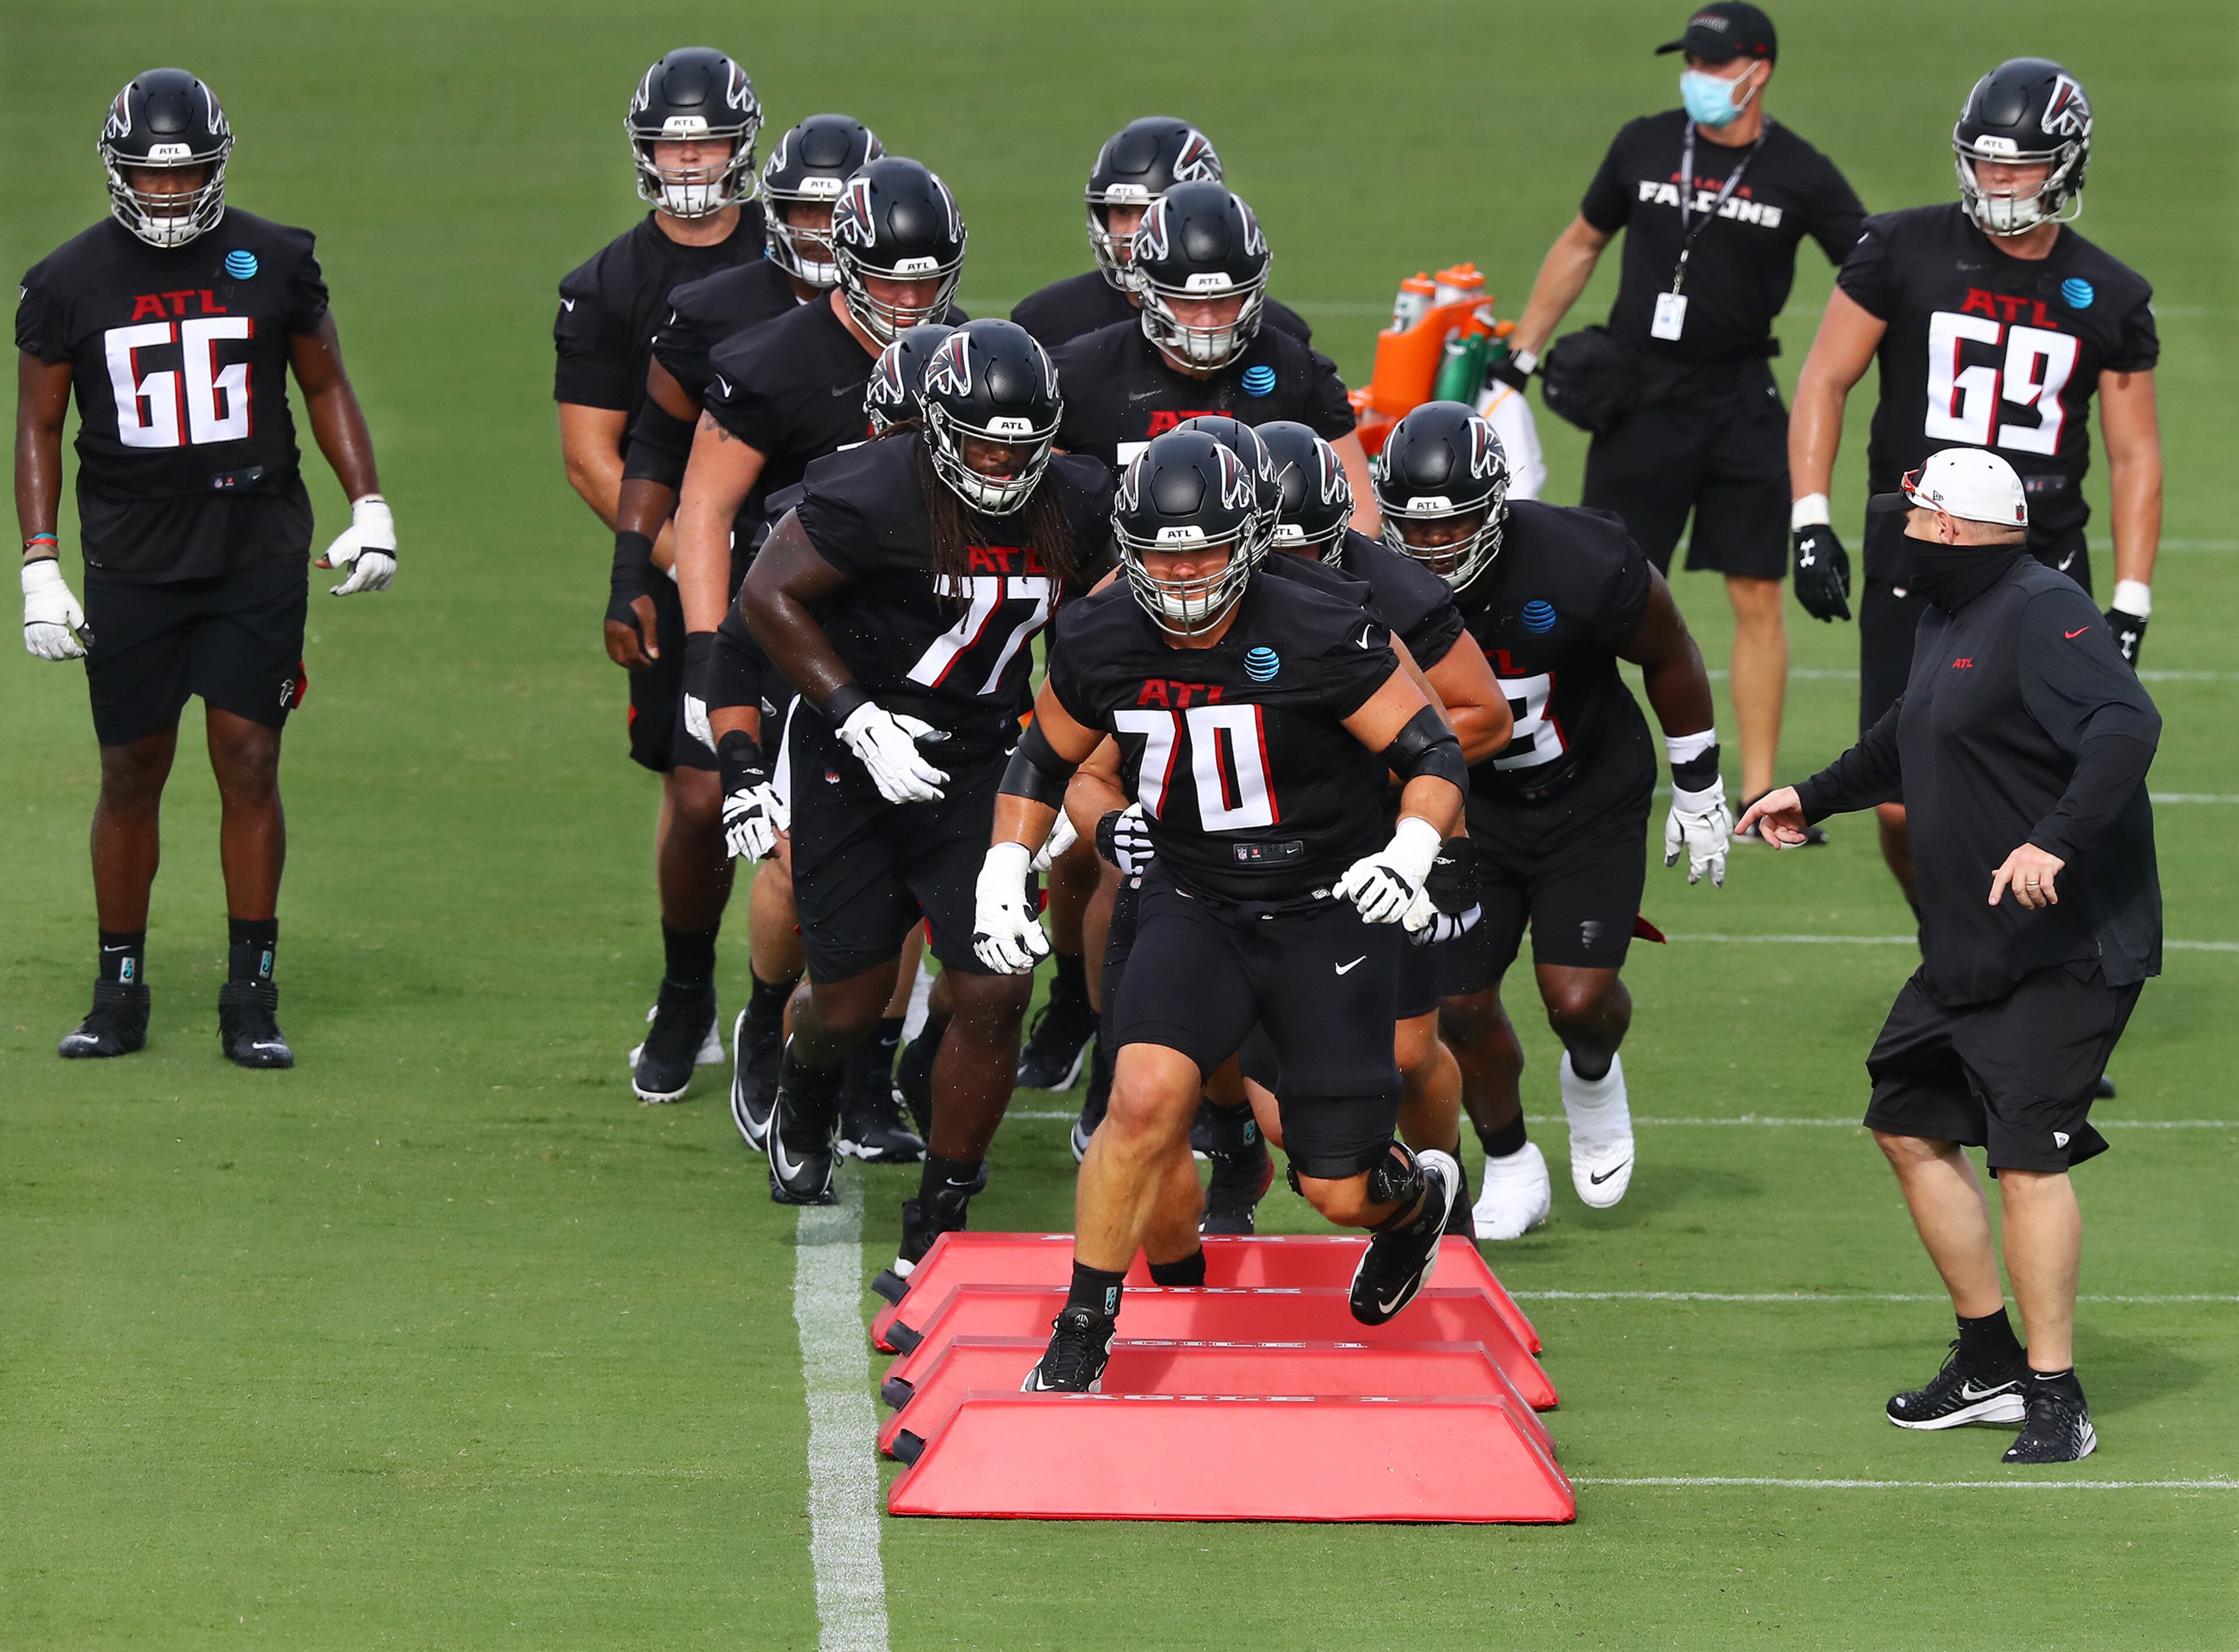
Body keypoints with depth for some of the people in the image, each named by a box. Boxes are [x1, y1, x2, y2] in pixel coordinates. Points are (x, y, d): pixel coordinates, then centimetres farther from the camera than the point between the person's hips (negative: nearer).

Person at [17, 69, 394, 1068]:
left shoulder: (273, 263, 1)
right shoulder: (70, 283, 0)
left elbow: (325, 386, 12)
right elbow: (38, 427, 6)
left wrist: (369, 510, 3)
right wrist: (40, 569, -2)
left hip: (256, 553, 0)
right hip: (132, 563, 0)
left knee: (250, 765, -4)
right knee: (131, 773, 3)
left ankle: (250, 1002, 1)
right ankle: (118, 996, 14)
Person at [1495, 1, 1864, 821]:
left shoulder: (1799, 176, -3)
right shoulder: (1645, 146, 2)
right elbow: (1581, 245, 15)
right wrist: (1520, 357, 14)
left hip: (1743, 406, 0)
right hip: (1640, 403, 0)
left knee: (1757, 598, 0)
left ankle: (1759, 796, 7)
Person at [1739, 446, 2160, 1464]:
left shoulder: (2042, 615, -18)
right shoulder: (1946, 621, 14)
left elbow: (2127, 728, -32)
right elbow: (1908, 746, 33)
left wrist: (2055, 842, -42)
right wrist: (1813, 799, 42)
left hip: (2066, 950, -11)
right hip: (1966, 950, 11)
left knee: (2026, 1154, -14)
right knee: (1911, 1126, 15)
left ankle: (2055, 1400, -10)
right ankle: (1989, 1363, 25)